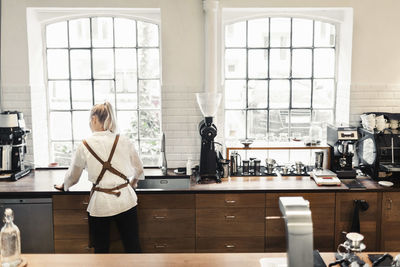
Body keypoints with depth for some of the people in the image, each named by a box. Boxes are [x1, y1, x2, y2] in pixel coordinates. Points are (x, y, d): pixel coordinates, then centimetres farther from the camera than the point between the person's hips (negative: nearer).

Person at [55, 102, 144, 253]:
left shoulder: (85, 146, -5)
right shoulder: (123, 142, -1)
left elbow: (73, 176, 10)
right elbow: (139, 170, 11)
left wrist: (64, 185, 31)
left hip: (100, 204, -1)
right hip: (125, 200, 1)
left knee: (100, 250, 14)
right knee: (132, 248, 10)